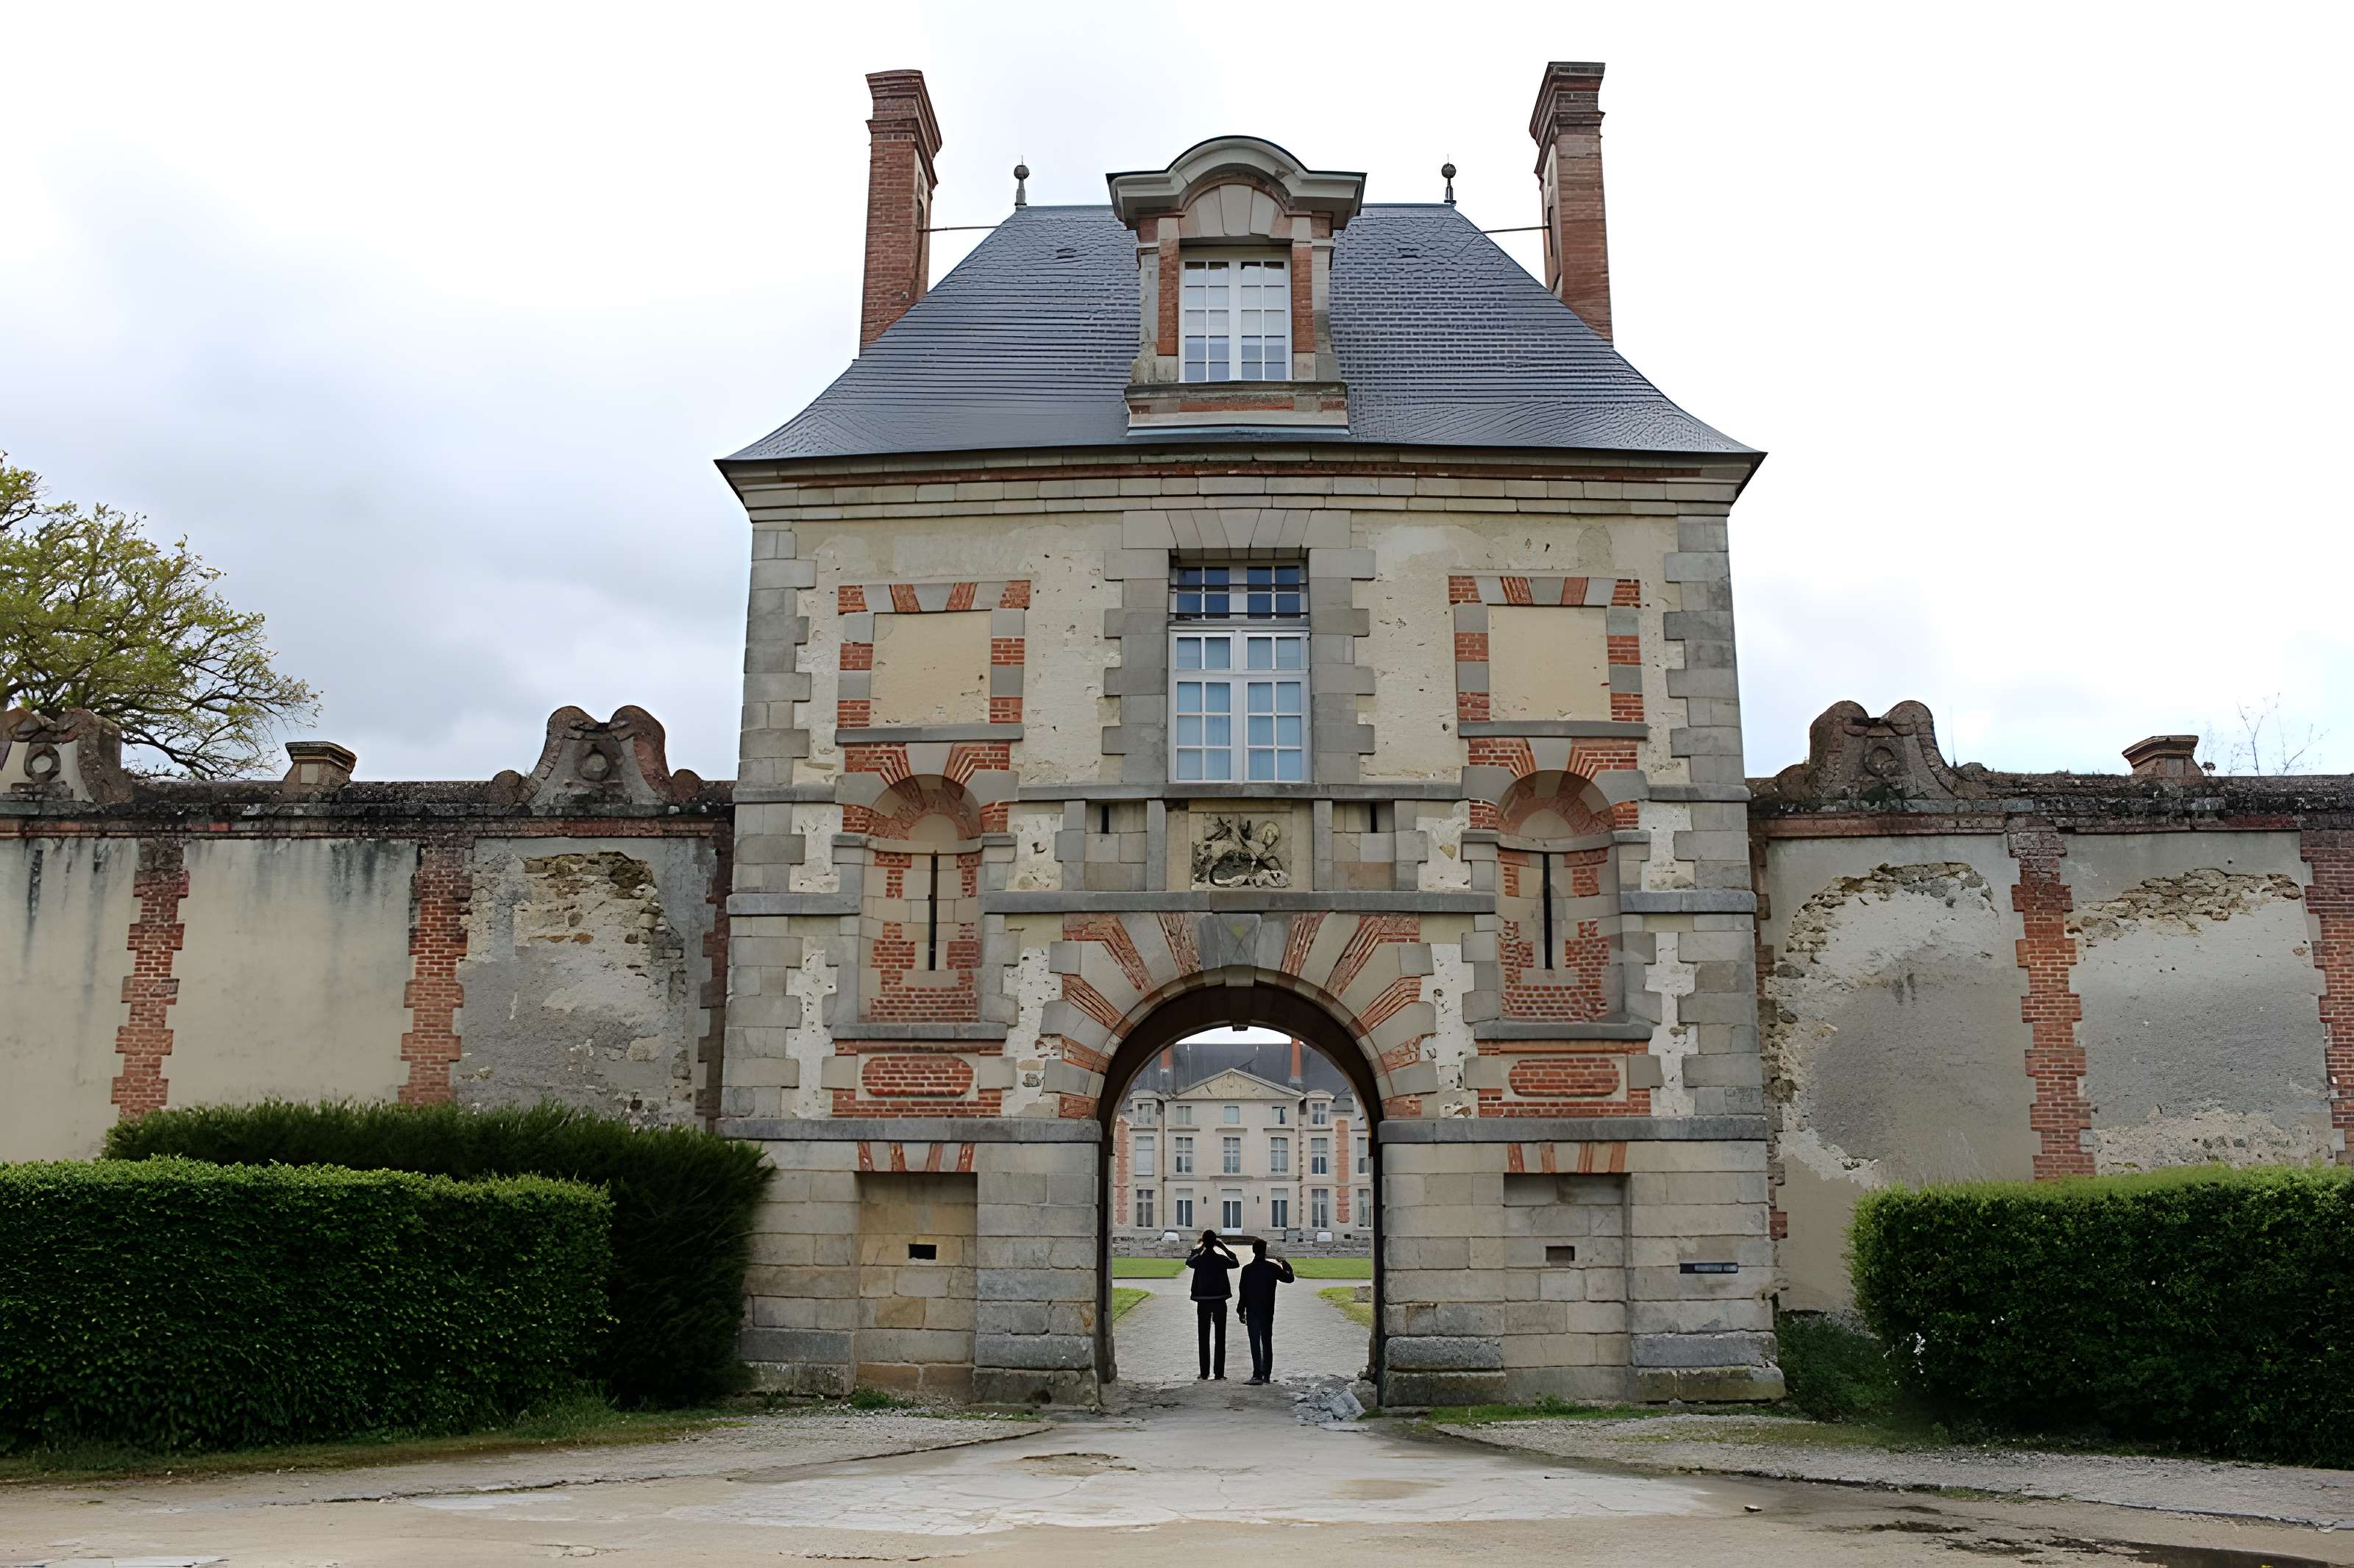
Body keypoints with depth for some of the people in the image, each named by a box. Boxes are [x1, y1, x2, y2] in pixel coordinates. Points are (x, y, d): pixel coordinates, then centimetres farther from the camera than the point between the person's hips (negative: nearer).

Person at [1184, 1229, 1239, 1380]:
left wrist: (1199, 1248, 21)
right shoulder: (1221, 1259, -8)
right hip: (1219, 1302, -1)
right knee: (1220, 1339, 4)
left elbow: (1188, 1262, 18)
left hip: (1203, 1303, 1)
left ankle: (1205, 1373, 4)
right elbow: (1236, 1263, 13)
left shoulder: (1198, 1259, -6)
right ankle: (1219, 1373, 0)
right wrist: (1223, 1247, 13)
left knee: (1204, 1339, 7)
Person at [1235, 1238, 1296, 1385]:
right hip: (1268, 1312, 2)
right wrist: (1285, 1264, 24)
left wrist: (1241, 1311, 1)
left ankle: (1257, 1375, -13)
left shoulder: (1247, 1269, -7)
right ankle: (1266, 1374, 15)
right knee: (1267, 1343, 13)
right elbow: (1289, 1278, 9)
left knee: (1255, 1344, -3)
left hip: (1252, 1312, -2)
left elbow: (1243, 1292, -6)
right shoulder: (1273, 1268, -4)